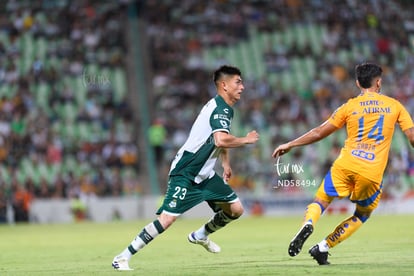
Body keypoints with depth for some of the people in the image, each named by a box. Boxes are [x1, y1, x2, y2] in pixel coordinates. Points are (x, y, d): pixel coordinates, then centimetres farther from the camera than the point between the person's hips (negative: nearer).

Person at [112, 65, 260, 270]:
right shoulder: (220, 109, -17)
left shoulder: (225, 109, 13)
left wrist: (226, 163, 24)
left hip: (204, 174, 10)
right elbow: (221, 141, -35)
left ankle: (201, 236, 29)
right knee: (167, 219, -18)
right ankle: (123, 257, -12)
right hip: (185, 174, -10)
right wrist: (246, 140, -19)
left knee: (235, 209, 7)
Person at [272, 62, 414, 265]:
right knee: (361, 216, 20)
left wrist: (289, 145, 20)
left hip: (345, 165, 0)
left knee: (320, 201, 12)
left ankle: (308, 225, -22)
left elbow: (318, 133, 10)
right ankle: (323, 248, 8)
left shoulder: (350, 106, 9)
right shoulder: (395, 106, 10)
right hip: (372, 174, 0)